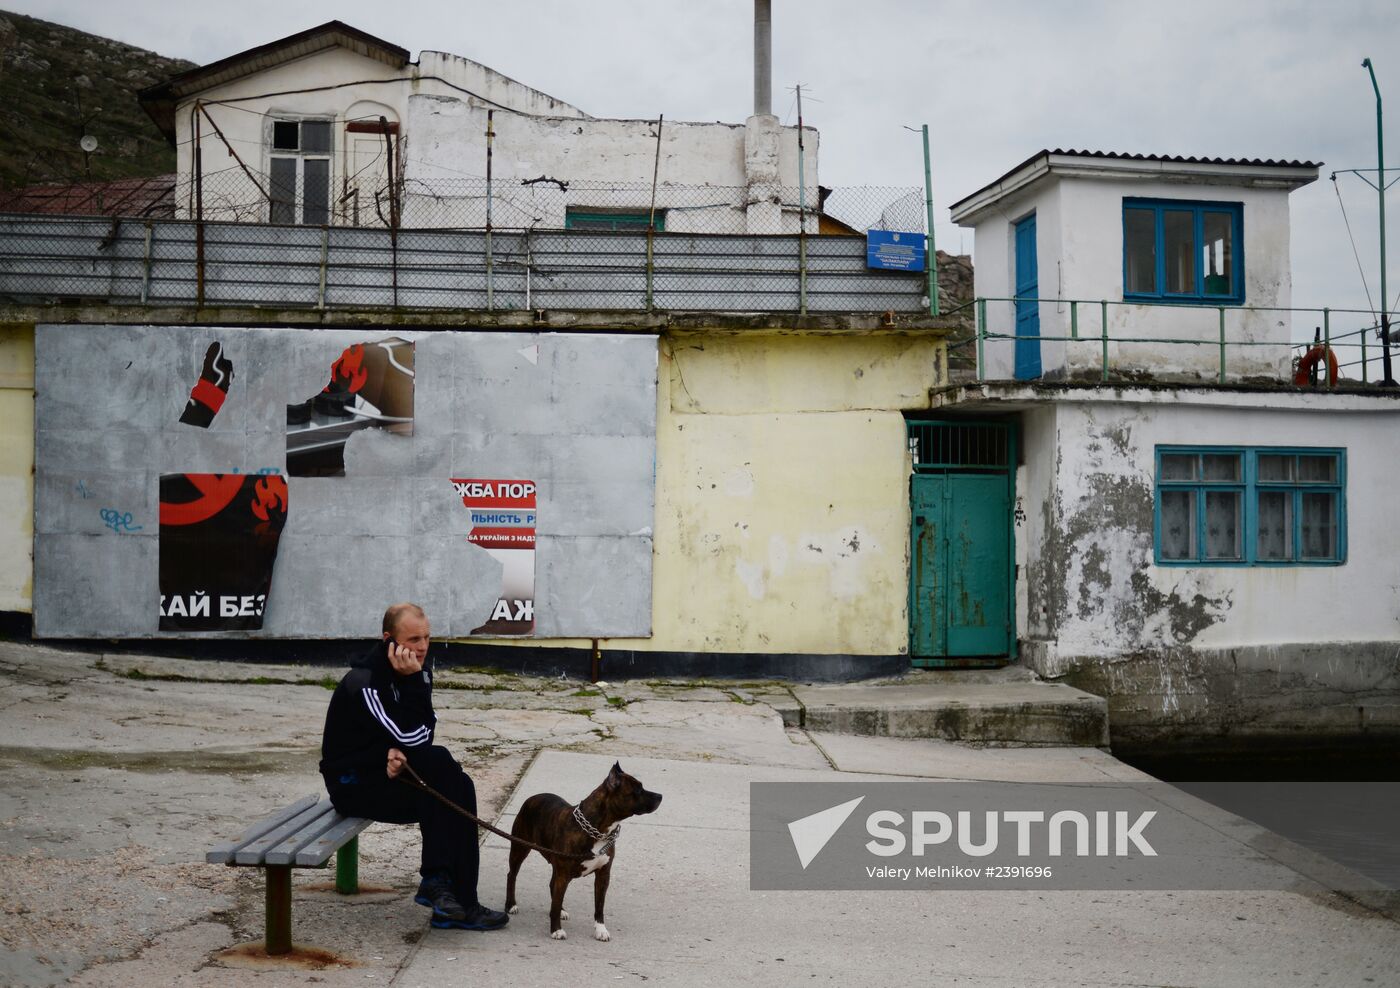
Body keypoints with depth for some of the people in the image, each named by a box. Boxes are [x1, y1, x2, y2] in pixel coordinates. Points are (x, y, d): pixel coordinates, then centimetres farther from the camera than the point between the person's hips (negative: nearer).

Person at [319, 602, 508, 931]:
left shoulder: (419, 669, 0)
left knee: (460, 786, -16)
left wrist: (400, 751, -18)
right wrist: (412, 680, -29)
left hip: (388, 771, 7)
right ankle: (436, 878, -23)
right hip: (353, 783, -7)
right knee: (439, 762, -26)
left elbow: (423, 733, 3)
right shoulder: (364, 682, -24)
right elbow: (414, 737, -25)